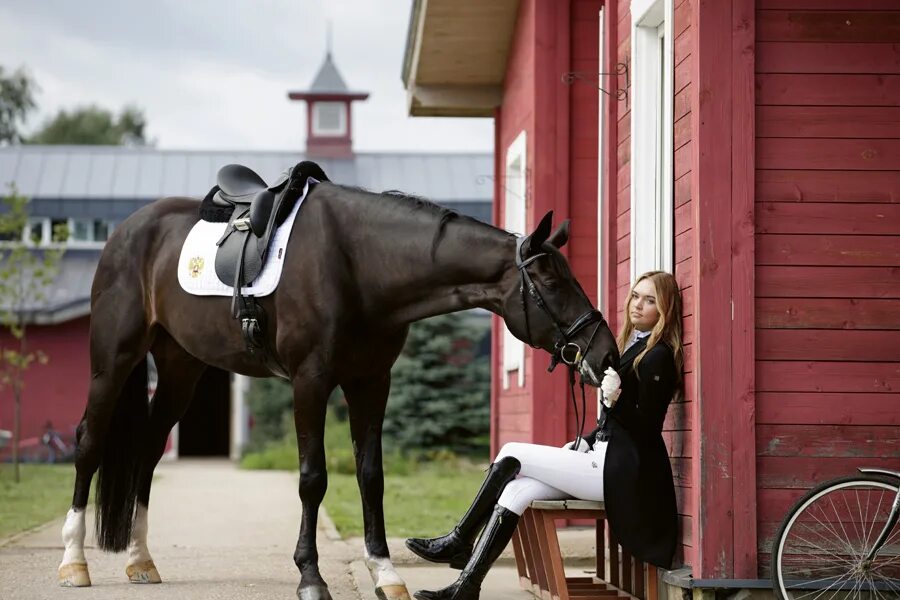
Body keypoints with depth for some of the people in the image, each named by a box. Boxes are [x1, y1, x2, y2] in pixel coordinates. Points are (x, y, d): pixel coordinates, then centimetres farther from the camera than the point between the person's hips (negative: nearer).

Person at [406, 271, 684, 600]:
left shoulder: (658, 356, -11)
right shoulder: (633, 346, 19)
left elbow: (646, 428, -14)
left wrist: (615, 400, -25)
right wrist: (586, 442, 12)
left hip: (620, 471, -9)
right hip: (604, 460, 9)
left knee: (512, 455, -7)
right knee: (517, 490, -8)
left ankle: (458, 542, 4)